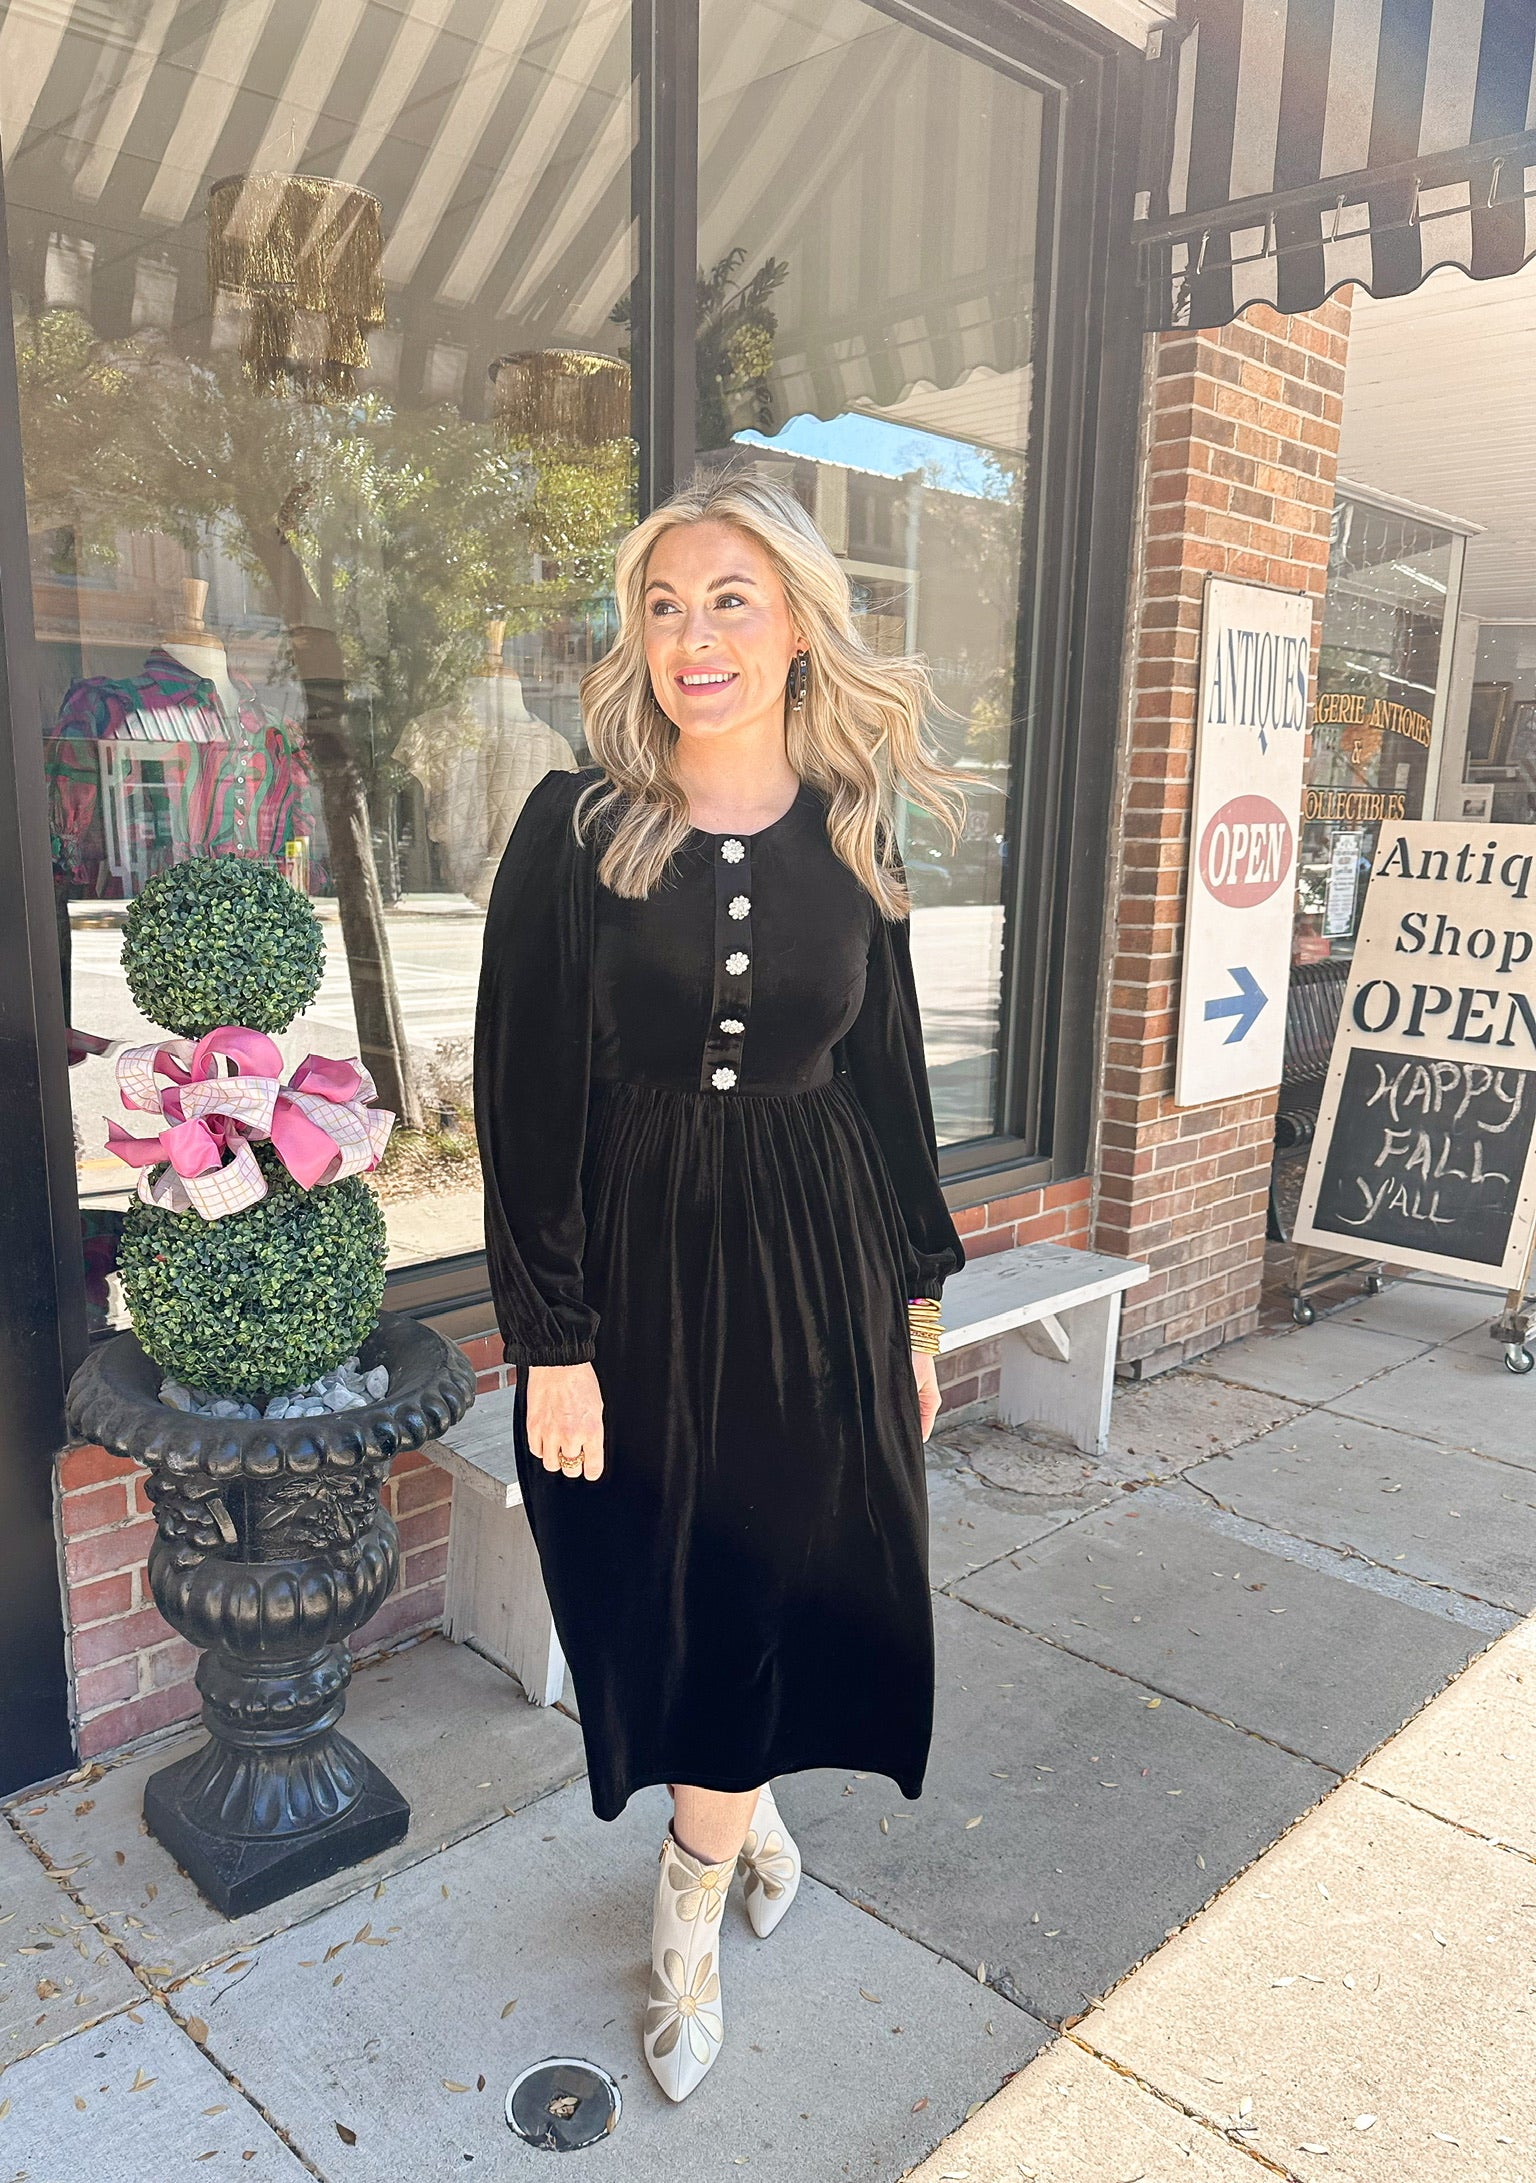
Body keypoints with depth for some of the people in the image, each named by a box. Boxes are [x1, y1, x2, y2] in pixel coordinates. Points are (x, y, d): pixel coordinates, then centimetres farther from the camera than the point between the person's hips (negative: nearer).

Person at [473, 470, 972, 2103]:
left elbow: (889, 1084, 7)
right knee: (679, 1596, 12)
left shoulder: (849, 840, 1)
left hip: (816, 1268, 2)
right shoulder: (576, 830, -8)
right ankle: (740, 1816, 45)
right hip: (635, 1271, -2)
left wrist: (914, 1307, 8)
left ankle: (694, 1904, 36)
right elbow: (526, 1099, -9)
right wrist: (553, 1344, -11)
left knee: (787, 1588, 10)